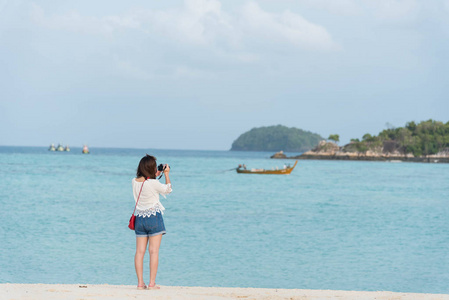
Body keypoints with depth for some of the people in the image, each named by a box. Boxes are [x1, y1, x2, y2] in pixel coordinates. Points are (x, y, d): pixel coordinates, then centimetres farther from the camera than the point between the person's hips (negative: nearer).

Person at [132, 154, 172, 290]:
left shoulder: (134, 182, 1)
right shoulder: (153, 183, -16)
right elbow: (168, 189, 2)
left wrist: (155, 176, 25)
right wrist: (166, 174, 13)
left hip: (139, 218, 5)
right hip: (154, 218, -5)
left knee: (140, 251, 5)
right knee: (154, 251, -2)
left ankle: (140, 283, 3)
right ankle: (152, 283, -3)